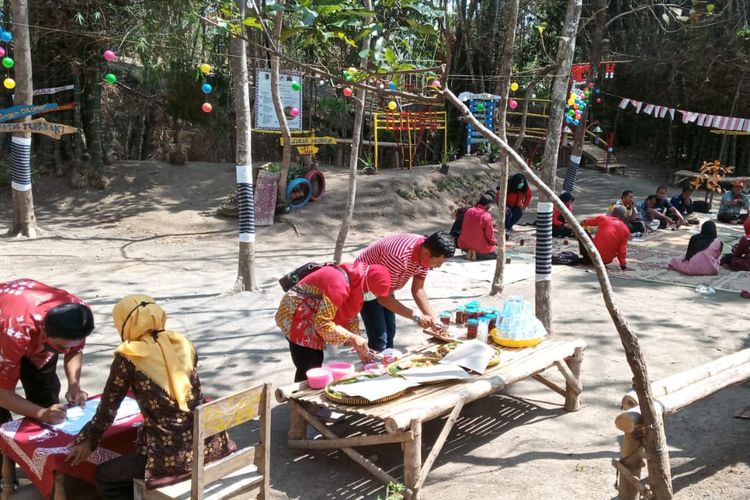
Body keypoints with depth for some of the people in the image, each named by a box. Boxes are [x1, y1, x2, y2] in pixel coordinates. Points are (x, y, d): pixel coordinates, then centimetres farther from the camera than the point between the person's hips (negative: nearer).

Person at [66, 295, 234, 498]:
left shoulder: (128, 358, -7)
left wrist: (87, 441, 21)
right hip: (212, 445, 6)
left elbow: (108, 407, 4)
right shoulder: (183, 344, 7)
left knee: (104, 477, 18)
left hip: (173, 456, -6)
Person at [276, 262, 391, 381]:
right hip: (297, 317, -10)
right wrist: (352, 337, -24)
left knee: (316, 365, 14)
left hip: (313, 318, 10)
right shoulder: (339, 285, -31)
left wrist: (359, 346, 2)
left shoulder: (357, 281, -2)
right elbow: (323, 323, -28)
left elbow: (350, 315, 8)